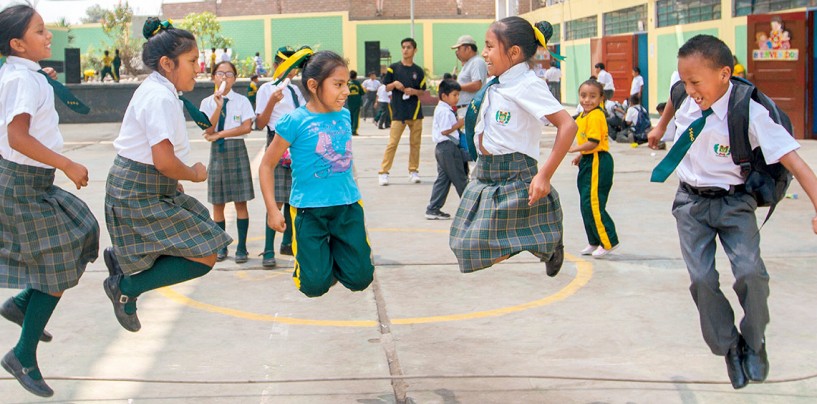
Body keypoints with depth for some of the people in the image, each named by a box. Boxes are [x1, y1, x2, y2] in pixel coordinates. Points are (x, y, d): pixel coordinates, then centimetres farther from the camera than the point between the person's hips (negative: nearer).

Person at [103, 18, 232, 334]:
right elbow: (164, 160, -27)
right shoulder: (160, 97, -20)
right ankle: (126, 287, 3)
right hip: (140, 197, -10)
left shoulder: (156, 91, 12)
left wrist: (175, 182, 8)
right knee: (204, 258, -10)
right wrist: (194, 174, -10)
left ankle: (122, 257, 23)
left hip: (155, 190, 10)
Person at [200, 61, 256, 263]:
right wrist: (219, 106, -17)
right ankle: (221, 247, 14)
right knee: (217, 202, 5)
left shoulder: (242, 101, -1)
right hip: (217, 151, 2)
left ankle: (241, 247, 4)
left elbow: (247, 127, -12)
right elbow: (209, 130, -7)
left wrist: (220, 134, -13)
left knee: (240, 201, -1)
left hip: (237, 149, -2)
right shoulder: (207, 102, 2)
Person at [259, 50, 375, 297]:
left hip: (348, 205, 4)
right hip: (309, 209, -4)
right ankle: (319, 257, 30)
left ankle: (335, 250, 33)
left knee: (360, 279, 3)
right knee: (315, 286, -3)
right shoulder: (296, 121, -12)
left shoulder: (344, 115, 3)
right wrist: (273, 210, -9)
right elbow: (267, 165, -4)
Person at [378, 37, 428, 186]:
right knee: (392, 143, -6)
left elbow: (423, 91, 10)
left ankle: (413, 171, 18)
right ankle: (383, 172, -3)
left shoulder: (418, 71, 7)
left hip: (415, 111, 2)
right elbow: (386, 87, 6)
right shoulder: (394, 68, 3)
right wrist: (394, 84, -14)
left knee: (415, 143, 7)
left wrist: (414, 91, -11)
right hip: (398, 112, -2)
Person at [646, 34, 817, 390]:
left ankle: (754, 343, 8)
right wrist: (660, 128, 38)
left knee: (750, 273, -19)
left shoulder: (749, 113, -22)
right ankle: (729, 348, 12)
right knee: (701, 279, -7)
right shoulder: (686, 100, -7)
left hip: (733, 202, -3)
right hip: (691, 202, 4)